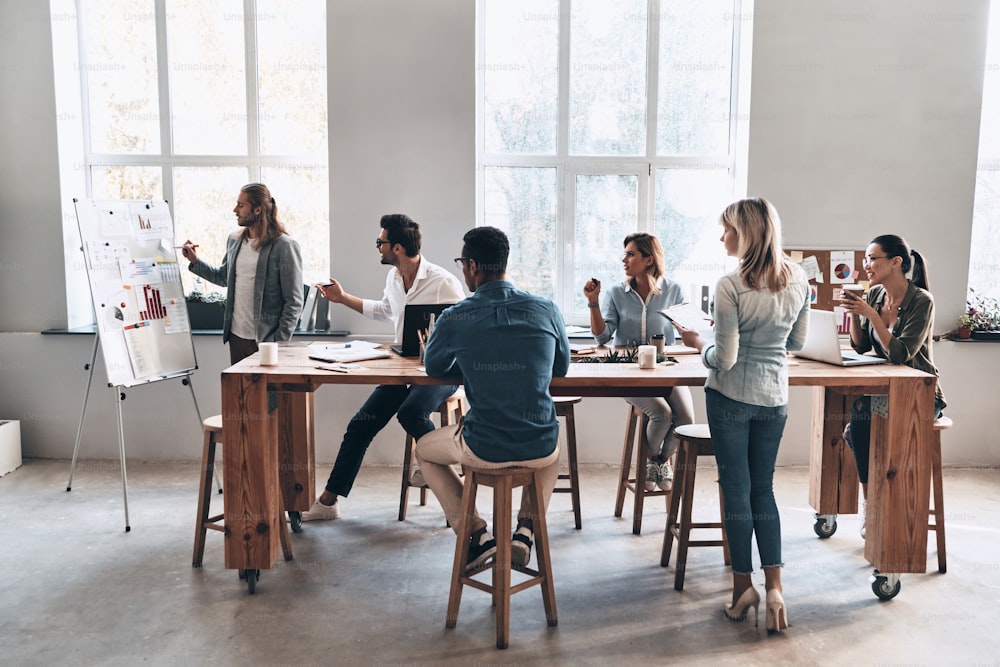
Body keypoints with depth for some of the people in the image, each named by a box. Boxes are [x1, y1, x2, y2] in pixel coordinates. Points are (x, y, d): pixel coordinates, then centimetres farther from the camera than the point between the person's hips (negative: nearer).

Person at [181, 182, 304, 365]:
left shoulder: (285, 247, -11)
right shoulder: (234, 240, 10)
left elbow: (294, 302, -11)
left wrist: (279, 343, -15)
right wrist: (195, 261, 13)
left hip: (265, 340, -6)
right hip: (236, 337, 6)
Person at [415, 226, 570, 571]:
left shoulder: (454, 319, -8)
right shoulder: (546, 310, -3)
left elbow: (434, 369, 12)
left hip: (483, 449, -2)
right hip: (539, 449, 3)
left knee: (424, 450, 29)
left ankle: (477, 533, 16)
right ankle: (526, 530, 21)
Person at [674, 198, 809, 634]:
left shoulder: (731, 286, -20)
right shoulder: (798, 279, -1)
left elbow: (724, 359, -18)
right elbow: (797, 342, 9)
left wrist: (698, 344, 0)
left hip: (731, 398, -5)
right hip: (774, 397, 5)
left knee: (736, 491, 8)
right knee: (763, 490, 15)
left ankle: (743, 586, 18)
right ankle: (774, 586, 9)